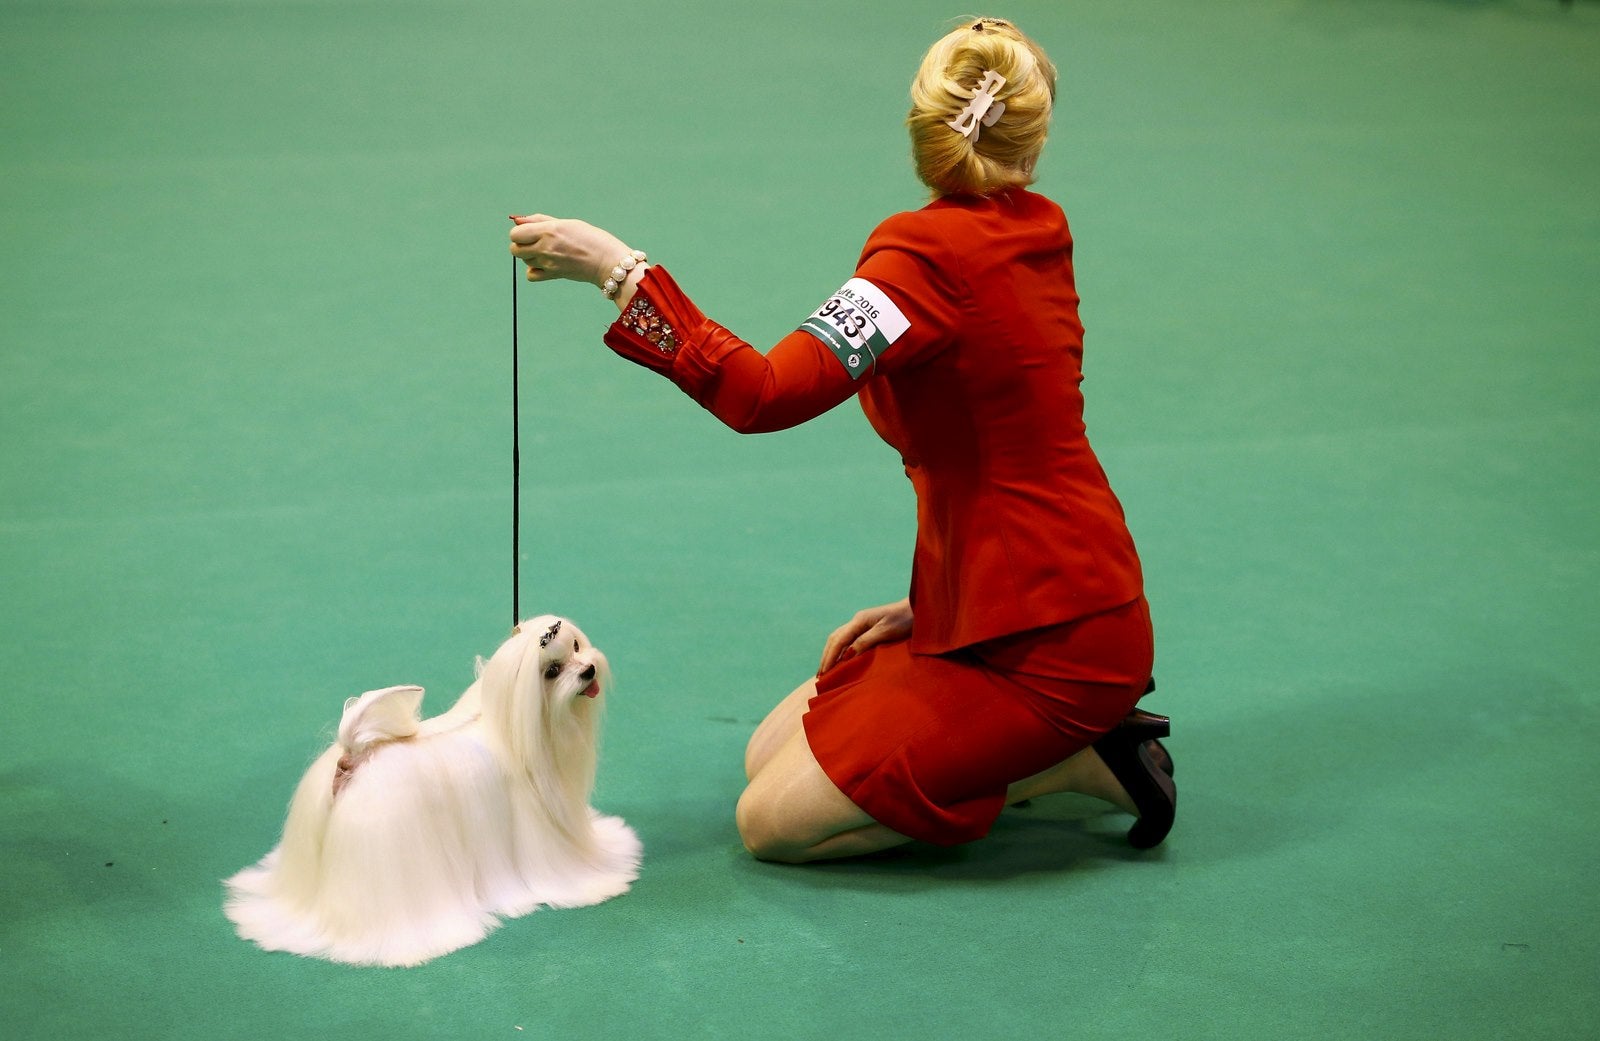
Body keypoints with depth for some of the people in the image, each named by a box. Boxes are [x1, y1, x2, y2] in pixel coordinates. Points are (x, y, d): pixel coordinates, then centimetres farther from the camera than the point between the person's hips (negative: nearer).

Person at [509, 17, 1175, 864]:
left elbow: (763, 394, -31)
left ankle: (1076, 763, 1)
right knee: (768, 756, 15)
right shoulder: (1035, 233, 5)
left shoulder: (932, 256, -21)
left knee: (773, 823, -5)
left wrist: (617, 269, -26)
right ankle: (1078, 728, 14)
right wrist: (928, 602, 14)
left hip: (1045, 637, -9)